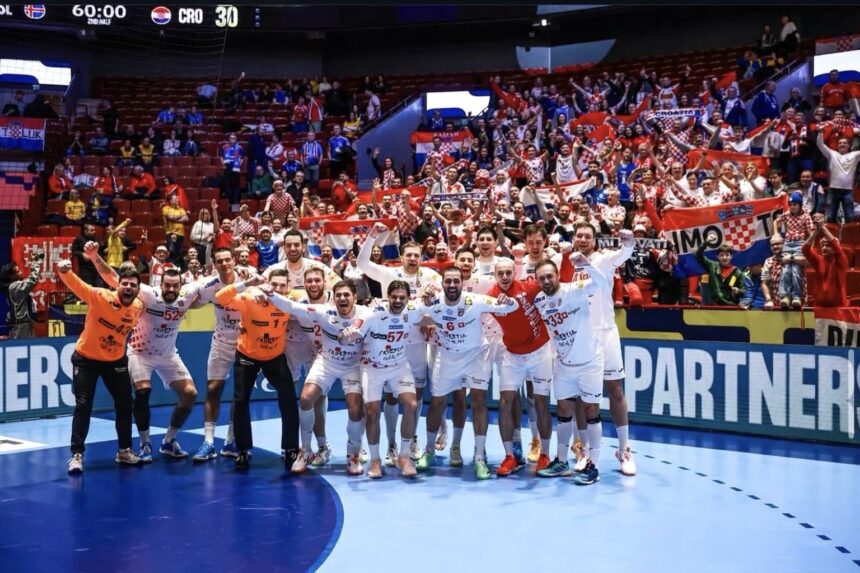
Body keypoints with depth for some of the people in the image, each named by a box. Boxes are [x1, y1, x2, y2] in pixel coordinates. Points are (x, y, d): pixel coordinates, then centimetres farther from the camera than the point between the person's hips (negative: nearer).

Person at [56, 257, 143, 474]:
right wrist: (65, 272, -58)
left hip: (116, 360, 5)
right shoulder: (100, 296, -23)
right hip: (86, 358, -4)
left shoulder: (138, 307, -8)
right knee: (83, 406, -6)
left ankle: (124, 451, 25)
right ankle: (77, 455, 3)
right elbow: (77, 285, -39)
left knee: (125, 404, 9)